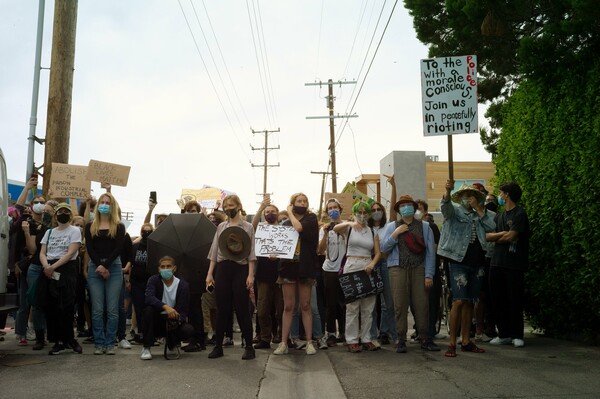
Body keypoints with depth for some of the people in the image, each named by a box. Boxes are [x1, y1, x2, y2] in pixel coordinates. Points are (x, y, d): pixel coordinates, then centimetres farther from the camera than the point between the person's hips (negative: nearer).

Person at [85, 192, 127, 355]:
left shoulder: (119, 227, 6)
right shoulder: (90, 226, 10)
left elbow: (119, 248, -4)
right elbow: (89, 248, 1)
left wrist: (105, 265, -13)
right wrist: (99, 266, -12)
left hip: (114, 268, -1)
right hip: (94, 268, 1)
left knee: (112, 309, -1)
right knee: (97, 309, 1)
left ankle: (110, 344, 6)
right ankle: (99, 343, 9)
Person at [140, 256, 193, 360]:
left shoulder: (183, 285, -7)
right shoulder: (154, 280, -7)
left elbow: (183, 311, -11)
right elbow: (148, 297, -27)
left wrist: (177, 320, -34)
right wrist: (165, 306, -43)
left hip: (173, 321, 0)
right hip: (156, 322, 0)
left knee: (188, 330, -28)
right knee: (148, 309, -30)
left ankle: (172, 346, 8)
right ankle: (146, 348, -17)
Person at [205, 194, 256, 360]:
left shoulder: (247, 227, 2)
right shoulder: (221, 227, 12)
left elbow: (251, 253, -2)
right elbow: (214, 252, 12)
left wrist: (251, 275, -11)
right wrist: (210, 273, 5)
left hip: (240, 269, -3)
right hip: (222, 269, 3)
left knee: (242, 308, -2)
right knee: (222, 309, 6)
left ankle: (249, 347, 6)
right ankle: (218, 346, 14)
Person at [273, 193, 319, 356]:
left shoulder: (311, 218, 2)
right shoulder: (286, 223, 11)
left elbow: (299, 228, -18)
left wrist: (290, 213, -3)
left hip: (305, 266, -2)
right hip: (288, 266, 2)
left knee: (305, 306, 4)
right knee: (288, 307, 4)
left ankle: (309, 342, 11)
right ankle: (283, 343, 8)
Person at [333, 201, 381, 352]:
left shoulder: (373, 232, 14)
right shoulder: (348, 228, 5)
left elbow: (378, 253, 8)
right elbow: (335, 229, -18)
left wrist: (372, 263, -13)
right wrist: (349, 223, -37)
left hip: (368, 269, 3)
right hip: (351, 268, -3)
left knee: (368, 307, 6)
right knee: (352, 306, -2)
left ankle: (366, 339, 15)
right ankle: (352, 340, 4)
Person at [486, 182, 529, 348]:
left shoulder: (520, 214, -4)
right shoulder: (499, 216, 17)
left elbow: (510, 237, -13)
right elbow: (487, 236, 7)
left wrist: (495, 238, 3)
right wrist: (502, 234, -8)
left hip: (514, 264, -6)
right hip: (497, 263, 7)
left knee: (515, 300, 1)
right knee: (498, 300, 7)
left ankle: (517, 335, 11)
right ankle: (504, 334, 16)